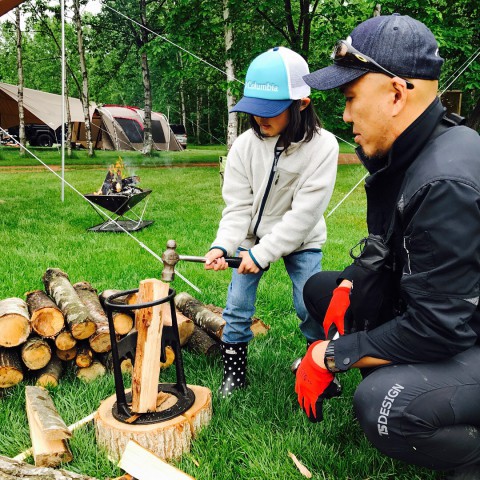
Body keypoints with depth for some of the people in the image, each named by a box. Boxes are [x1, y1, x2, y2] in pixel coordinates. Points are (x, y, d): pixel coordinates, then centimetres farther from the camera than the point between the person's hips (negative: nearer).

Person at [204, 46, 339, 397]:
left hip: (301, 239, -2)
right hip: (253, 235, 2)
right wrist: (223, 245, -29)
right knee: (237, 308, 0)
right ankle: (234, 373, 21)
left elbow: (305, 212, -25)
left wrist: (263, 253, -28)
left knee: (311, 307, -4)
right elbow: (238, 206, -12)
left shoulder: (322, 146, -22)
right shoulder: (245, 145, -14)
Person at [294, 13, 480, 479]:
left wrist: (332, 355, -19)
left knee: (379, 406, -33)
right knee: (319, 288, 8)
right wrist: (349, 284, -2)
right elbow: (385, 247, 15)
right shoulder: (405, 154, 0)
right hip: (439, 313, 10)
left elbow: (438, 329, -29)